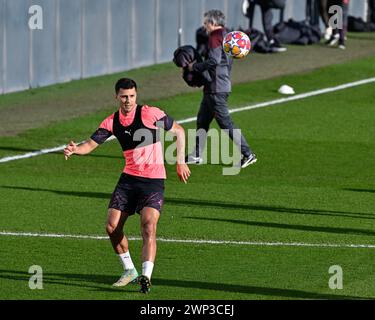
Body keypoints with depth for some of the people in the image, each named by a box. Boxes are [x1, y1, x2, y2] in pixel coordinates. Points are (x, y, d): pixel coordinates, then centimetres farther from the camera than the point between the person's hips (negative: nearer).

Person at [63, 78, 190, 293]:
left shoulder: (150, 114, -9)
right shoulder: (112, 122, 3)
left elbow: (178, 131, 3)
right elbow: (91, 144, 0)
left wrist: (181, 162, 2)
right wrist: (75, 150, -23)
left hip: (154, 180, -5)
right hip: (129, 178, 5)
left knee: (149, 226, -21)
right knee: (112, 227, -2)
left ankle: (146, 276, -28)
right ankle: (129, 270, 17)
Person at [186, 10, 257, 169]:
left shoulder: (215, 37, -13)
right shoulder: (226, 36, 15)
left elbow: (214, 60, -24)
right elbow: (229, 61, 21)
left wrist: (195, 66, -12)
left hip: (216, 89, -10)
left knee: (225, 122, -8)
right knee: (202, 120, 15)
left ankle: (248, 154, -9)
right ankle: (196, 157, 21)